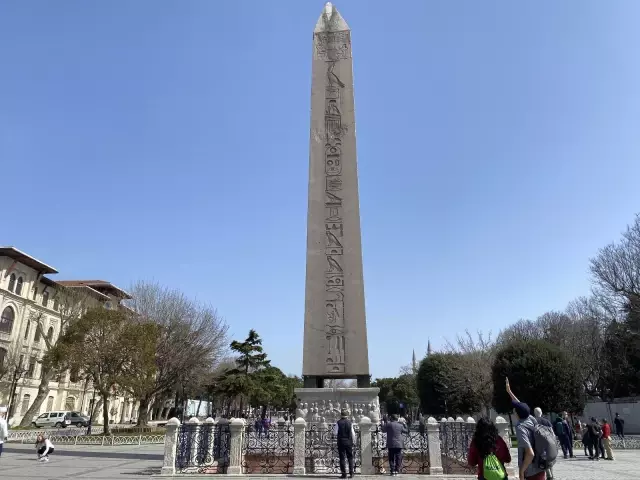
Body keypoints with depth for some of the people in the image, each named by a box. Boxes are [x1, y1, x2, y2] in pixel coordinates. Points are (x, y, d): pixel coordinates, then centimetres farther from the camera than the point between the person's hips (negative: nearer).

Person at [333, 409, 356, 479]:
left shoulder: (338, 423, -7)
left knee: (342, 458, 4)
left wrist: (334, 428, 13)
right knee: (350, 457, 10)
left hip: (341, 442, -2)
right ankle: (351, 473, 6)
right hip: (349, 442, 2)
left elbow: (335, 433, -6)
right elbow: (353, 433, 1)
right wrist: (353, 441, 13)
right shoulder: (350, 422, -1)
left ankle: (344, 474, 3)